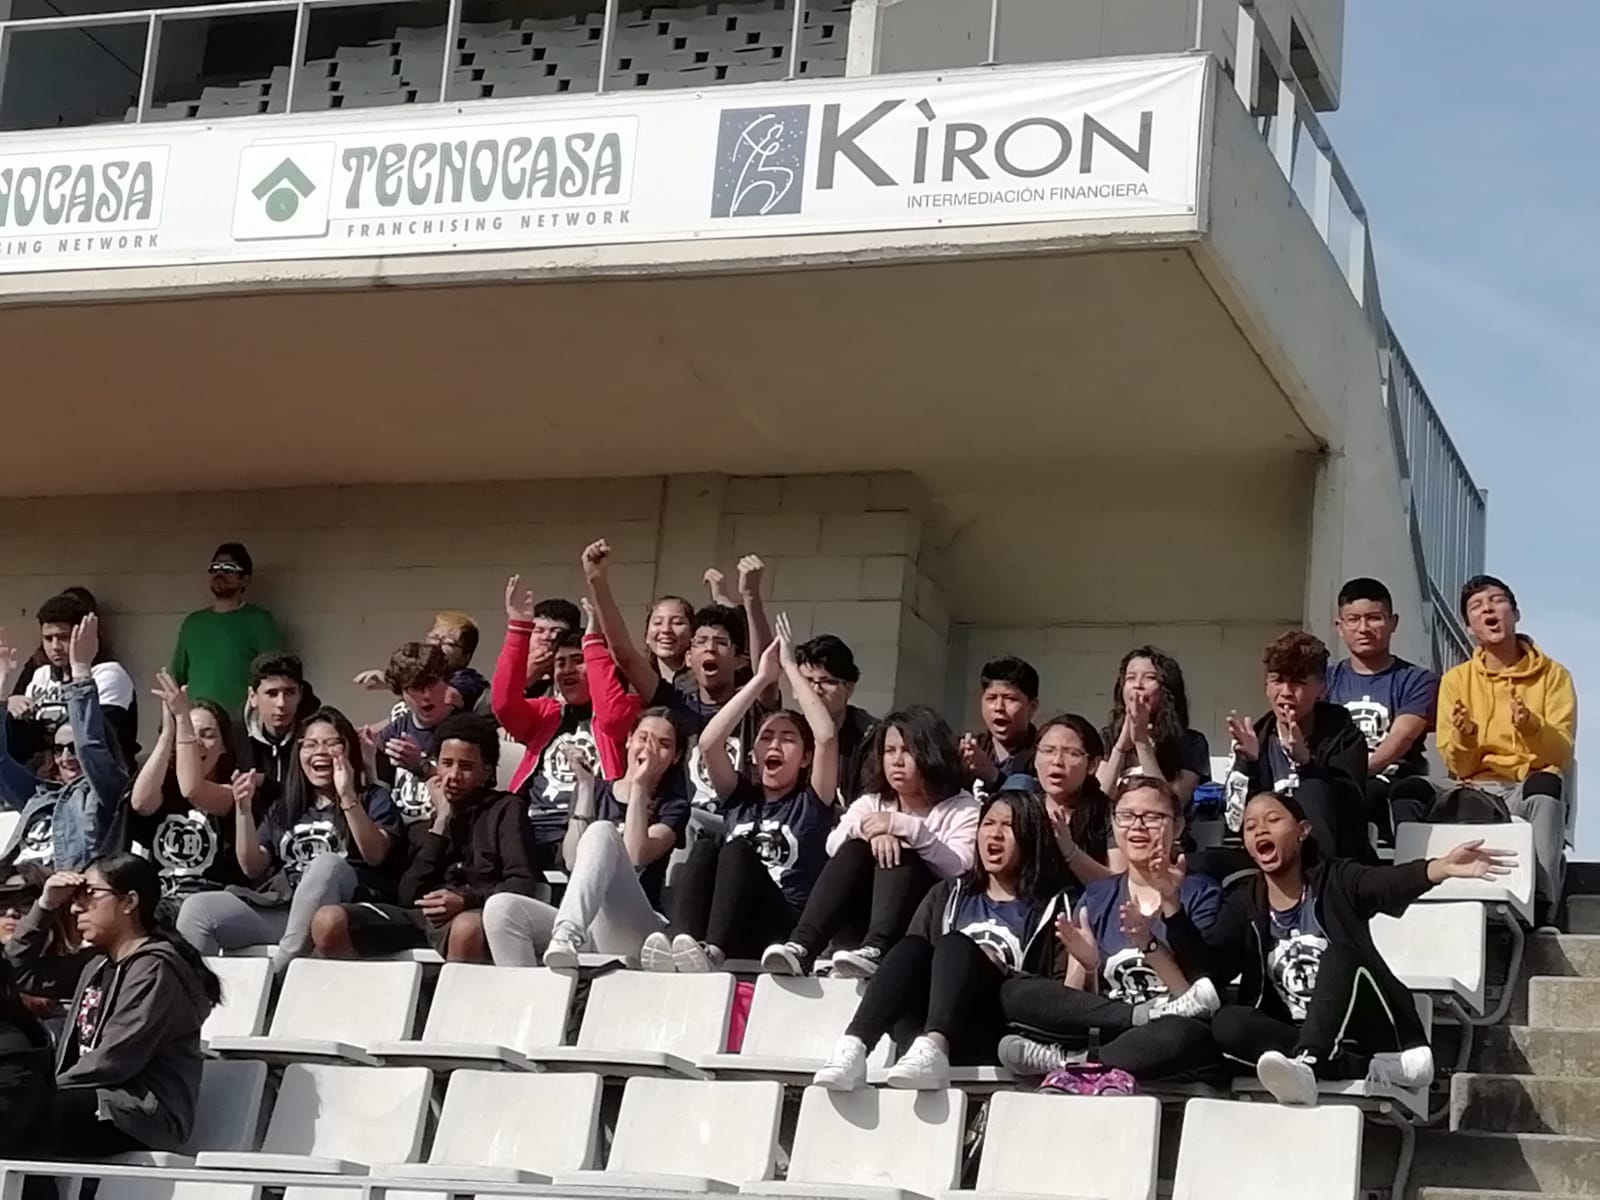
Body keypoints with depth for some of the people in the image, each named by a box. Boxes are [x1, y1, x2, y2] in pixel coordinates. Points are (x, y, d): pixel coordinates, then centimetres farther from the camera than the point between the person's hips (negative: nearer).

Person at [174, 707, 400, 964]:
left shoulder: (373, 799, 14)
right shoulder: (284, 808, 26)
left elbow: (375, 855, -5)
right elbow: (253, 868, 17)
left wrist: (348, 797, -16)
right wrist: (244, 810, 4)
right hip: (277, 909, 4)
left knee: (327, 863, -38)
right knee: (196, 908, -19)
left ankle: (279, 970, -38)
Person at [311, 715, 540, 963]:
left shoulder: (505, 809, 12)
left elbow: (522, 884, -2)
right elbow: (409, 895, 8)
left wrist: (466, 900, -20)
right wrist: (441, 821, 5)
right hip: (418, 916, 4)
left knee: (468, 928, -43)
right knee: (328, 922, -21)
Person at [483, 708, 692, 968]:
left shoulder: (673, 805, 11)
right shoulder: (597, 791, 20)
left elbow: (637, 857, -10)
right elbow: (573, 861, 3)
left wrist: (639, 786, -6)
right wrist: (585, 788, 0)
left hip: (634, 931, -4)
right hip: (580, 925, 4)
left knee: (602, 831, -29)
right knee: (500, 907, -25)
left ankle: (566, 936, -51)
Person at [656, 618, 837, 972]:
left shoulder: (811, 802, 14)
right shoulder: (740, 797, 23)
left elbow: (826, 736, -4)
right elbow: (708, 743, 5)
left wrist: (791, 668, 3)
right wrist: (762, 679, 6)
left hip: (785, 932, -3)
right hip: (727, 929, 3)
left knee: (737, 849, -27)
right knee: (705, 848, -22)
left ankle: (712, 952, -53)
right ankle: (683, 945, -50)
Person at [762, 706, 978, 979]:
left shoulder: (962, 809, 4)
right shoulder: (872, 803, 16)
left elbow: (961, 870, -14)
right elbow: (834, 845, -4)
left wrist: (906, 827, -23)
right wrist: (867, 830, -25)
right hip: (863, 924, 3)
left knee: (901, 854, -27)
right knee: (857, 848, -23)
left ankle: (875, 950, -51)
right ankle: (802, 946, -40)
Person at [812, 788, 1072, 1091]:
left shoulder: (1051, 907, 14)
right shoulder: (948, 895, 27)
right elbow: (912, 959, 17)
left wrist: (1001, 971, -10)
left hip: (995, 1035, -3)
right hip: (920, 1027, 3)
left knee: (956, 945, -27)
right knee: (912, 947, -24)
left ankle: (933, 1048, -55)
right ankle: (853, 1049, -46)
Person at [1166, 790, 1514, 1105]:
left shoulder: (1337, 880, 0)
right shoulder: (1243, 905, 9)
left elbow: (1391, 884, -22)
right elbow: (1214, 964, -5)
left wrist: (1442, 868, -45)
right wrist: (1172, 905, -19)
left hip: (1365, 1034, -3)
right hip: (1299, 1039, 3)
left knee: (1339, 956, -28)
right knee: (1227, 1023, -24)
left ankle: (1304, 1064, -54)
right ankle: (1369, 1069, -30)